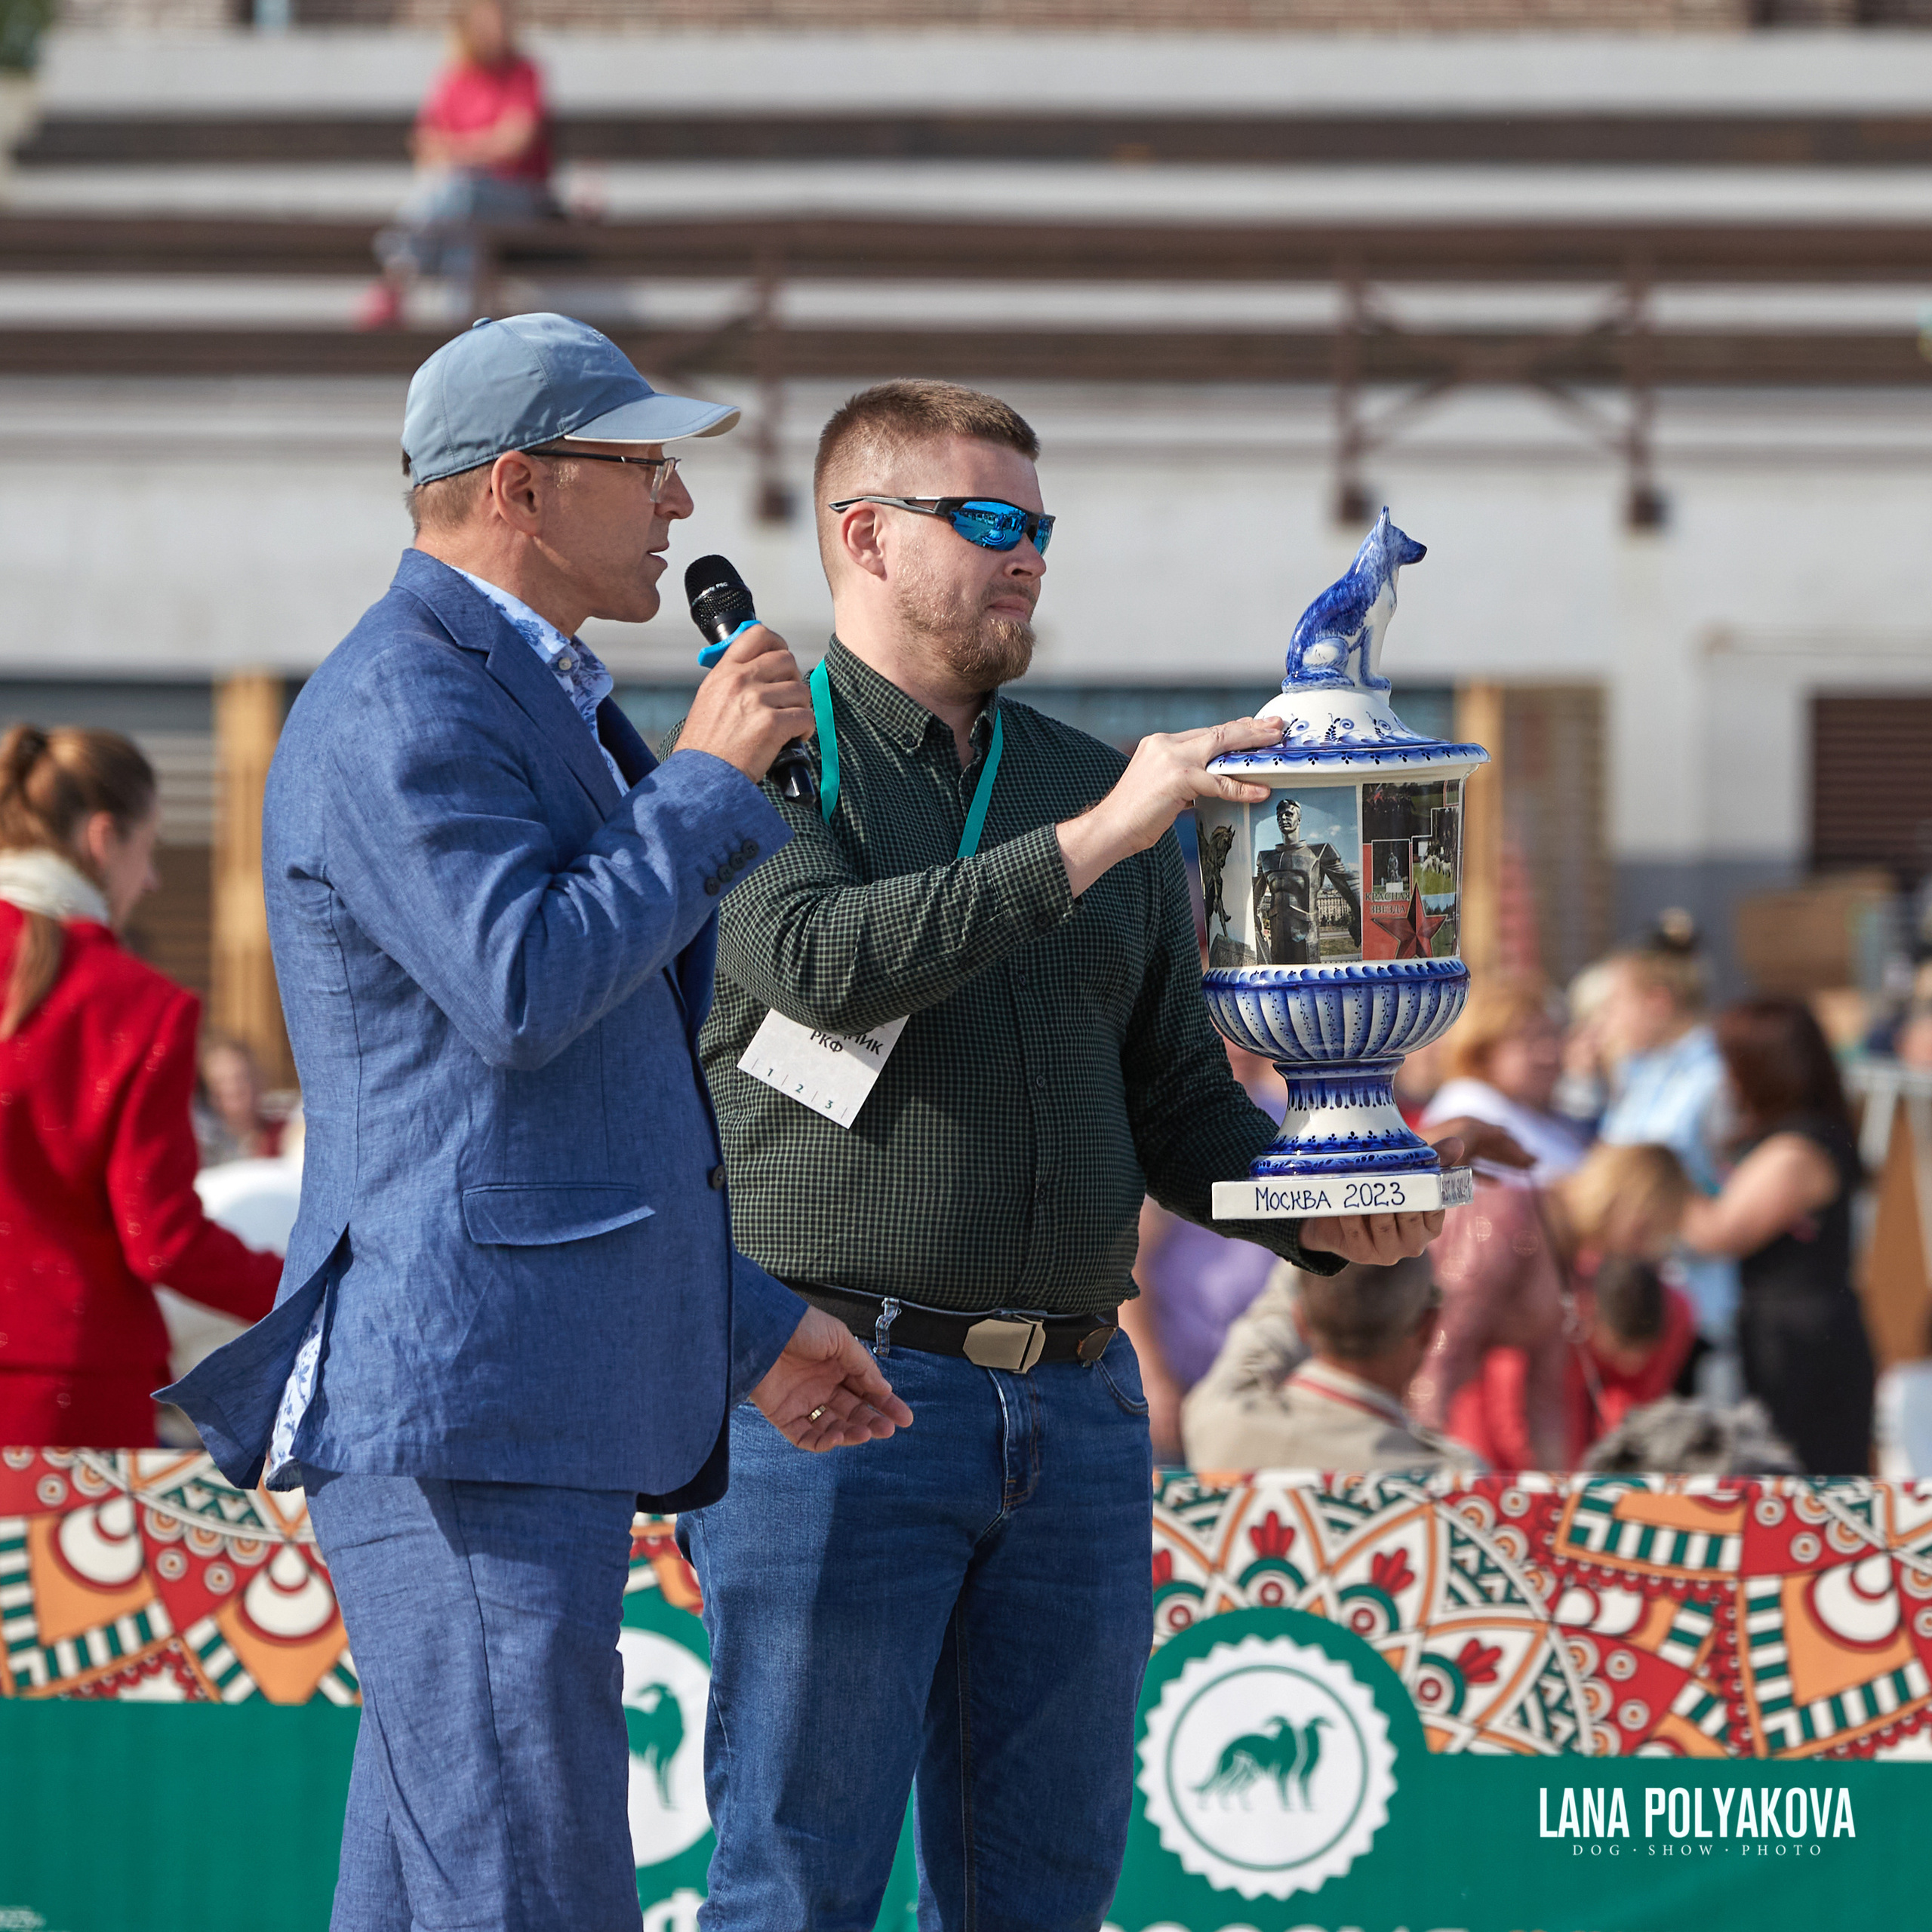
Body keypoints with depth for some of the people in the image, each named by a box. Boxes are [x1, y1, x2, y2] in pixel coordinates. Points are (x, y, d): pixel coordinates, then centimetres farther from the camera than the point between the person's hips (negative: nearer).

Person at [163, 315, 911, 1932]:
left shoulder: (536, 707, 25)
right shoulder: (404, 707, -10)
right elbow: (521, 991, -23)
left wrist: (744, 1328, 26)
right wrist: (709, 781, -11)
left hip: (557, 1416, 11)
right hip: (454, 1402, -11)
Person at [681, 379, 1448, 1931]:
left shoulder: (1098, 790, 17)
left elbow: (1175, 1097, 21)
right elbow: (823, 960, -22)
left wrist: (1320, 1214, 1)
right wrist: (1087, 846, -24)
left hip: (1075, 1399, 6)